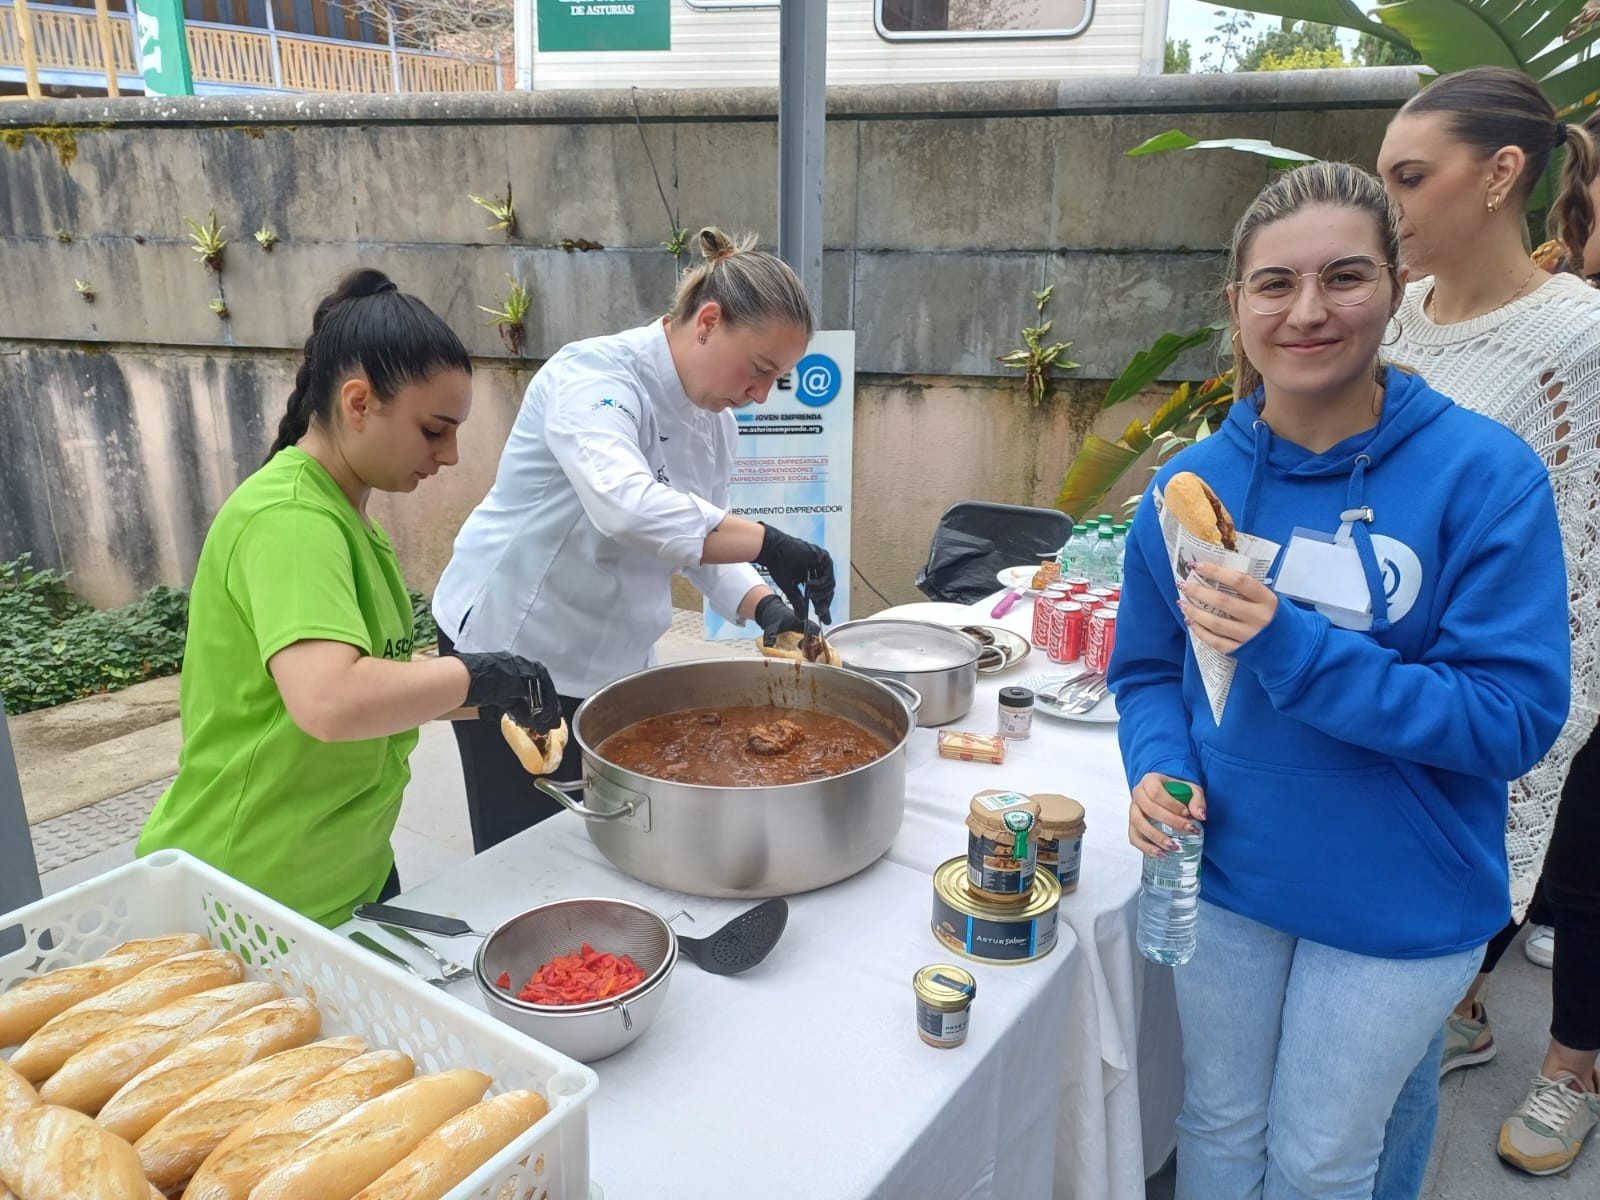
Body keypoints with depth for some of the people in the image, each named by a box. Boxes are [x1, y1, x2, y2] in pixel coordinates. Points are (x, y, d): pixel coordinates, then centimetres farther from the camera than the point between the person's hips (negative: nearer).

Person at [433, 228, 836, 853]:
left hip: (613, 661, 7)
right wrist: (768, 545, -41)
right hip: (509, 643, -7)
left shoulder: (716, 422, 2)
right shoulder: (595, 374, -24)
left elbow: (704, 537, 8)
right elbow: (624, 505, -43)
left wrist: (763, 604, -10)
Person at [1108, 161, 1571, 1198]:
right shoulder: (1192, 482, -6)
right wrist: (1157, 769, -16)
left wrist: (1292, 651, -31)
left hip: (1402, 904, -2)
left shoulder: (1486, 474, -16)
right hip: (1223, 876, 2)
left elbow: (1516, 720, -20)